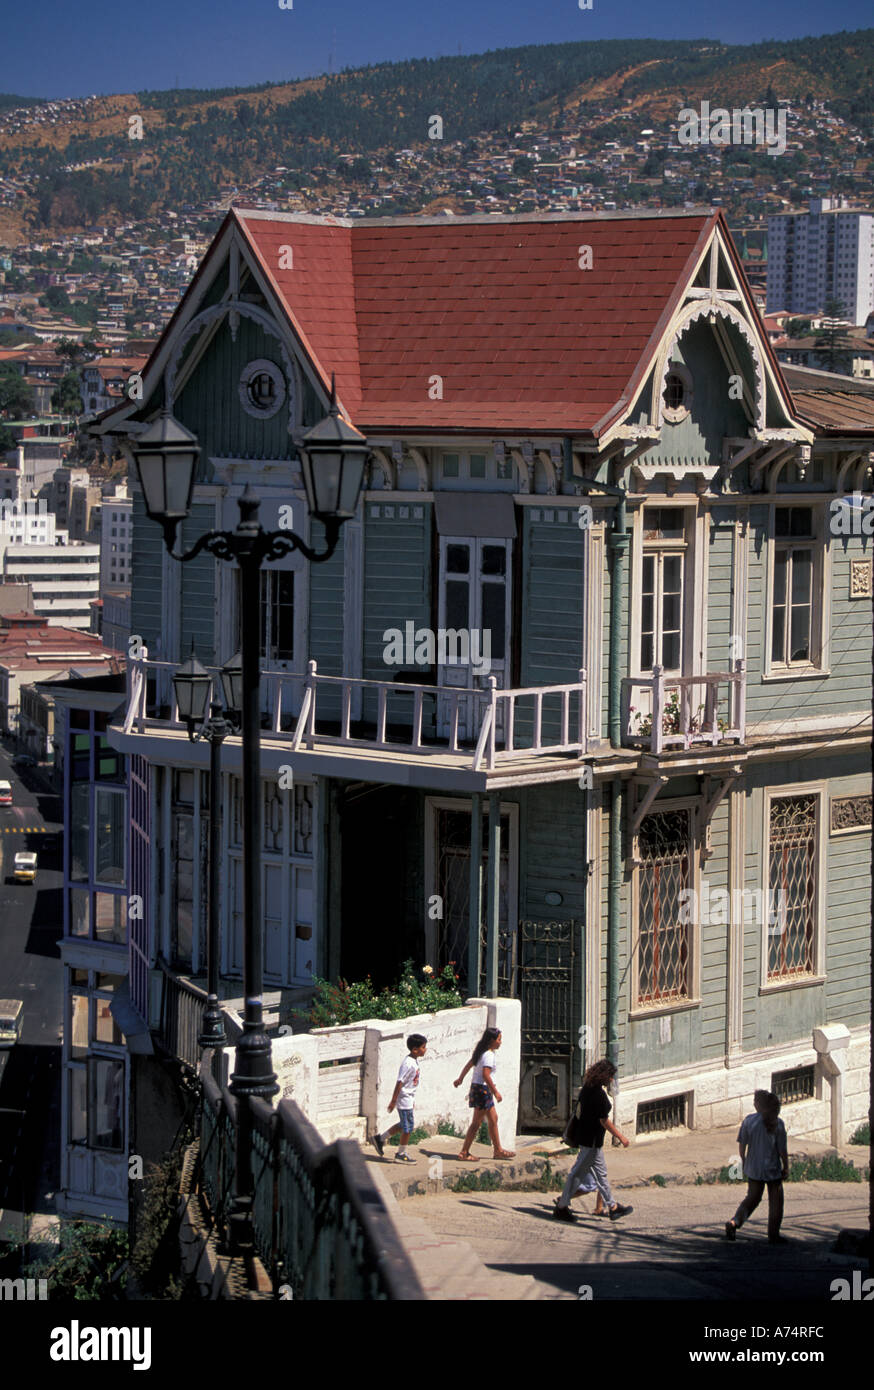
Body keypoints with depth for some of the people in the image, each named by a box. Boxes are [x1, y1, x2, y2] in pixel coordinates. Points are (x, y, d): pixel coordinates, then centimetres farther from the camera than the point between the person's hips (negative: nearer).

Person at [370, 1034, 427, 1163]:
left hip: (409, 1098, 10)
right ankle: (401, 1154, 11)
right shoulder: (409, 1064, -23)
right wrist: (393, 1101, -22)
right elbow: (400, 1082, -23)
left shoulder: (414, 1061, 8)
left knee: (403, 1125, 20)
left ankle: (380, 1139, 30)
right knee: (407, 1127, 0)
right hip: (404, 1099, -10)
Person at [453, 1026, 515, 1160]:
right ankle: (464, 1152, 0)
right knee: (477, 1122, -4)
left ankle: (498, 1150, 24)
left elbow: (468, 1065, 23)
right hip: (482, 1089, -10)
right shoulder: (489, 1055, -18)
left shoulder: (482, 1052, 12)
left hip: (477, 1087, 10)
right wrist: (495, 1091, -23)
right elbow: (486, 1075, -27)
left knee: (493, 1119, 16)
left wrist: (460, 1079, 36)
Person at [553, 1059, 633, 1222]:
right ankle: (561, 1207, 7)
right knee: (578, 1173, 0)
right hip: (592, 1140, -10)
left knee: (600, 1173, 17)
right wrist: (621, 1138, -14)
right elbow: (604, 1121, -21)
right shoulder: (599, 1094, -23)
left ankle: (612, 1207, 26)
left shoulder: (587, 1088, 4)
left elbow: (580, 1110, 15)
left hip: (584, 1134, 10)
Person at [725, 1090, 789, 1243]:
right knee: (775, 1202, 14)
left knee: (752, 1198, 18)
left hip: (754, 1168, 2)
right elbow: (782, 1150, -11)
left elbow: (742, 1143, -2)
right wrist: (786, 1167, 3)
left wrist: (744, 1162, 13)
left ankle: (734, 1222, -1)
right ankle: (773, 1235, 19)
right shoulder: (778, 1124, -14)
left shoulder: (749, 1120, -10)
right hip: (772, 1168, -2)